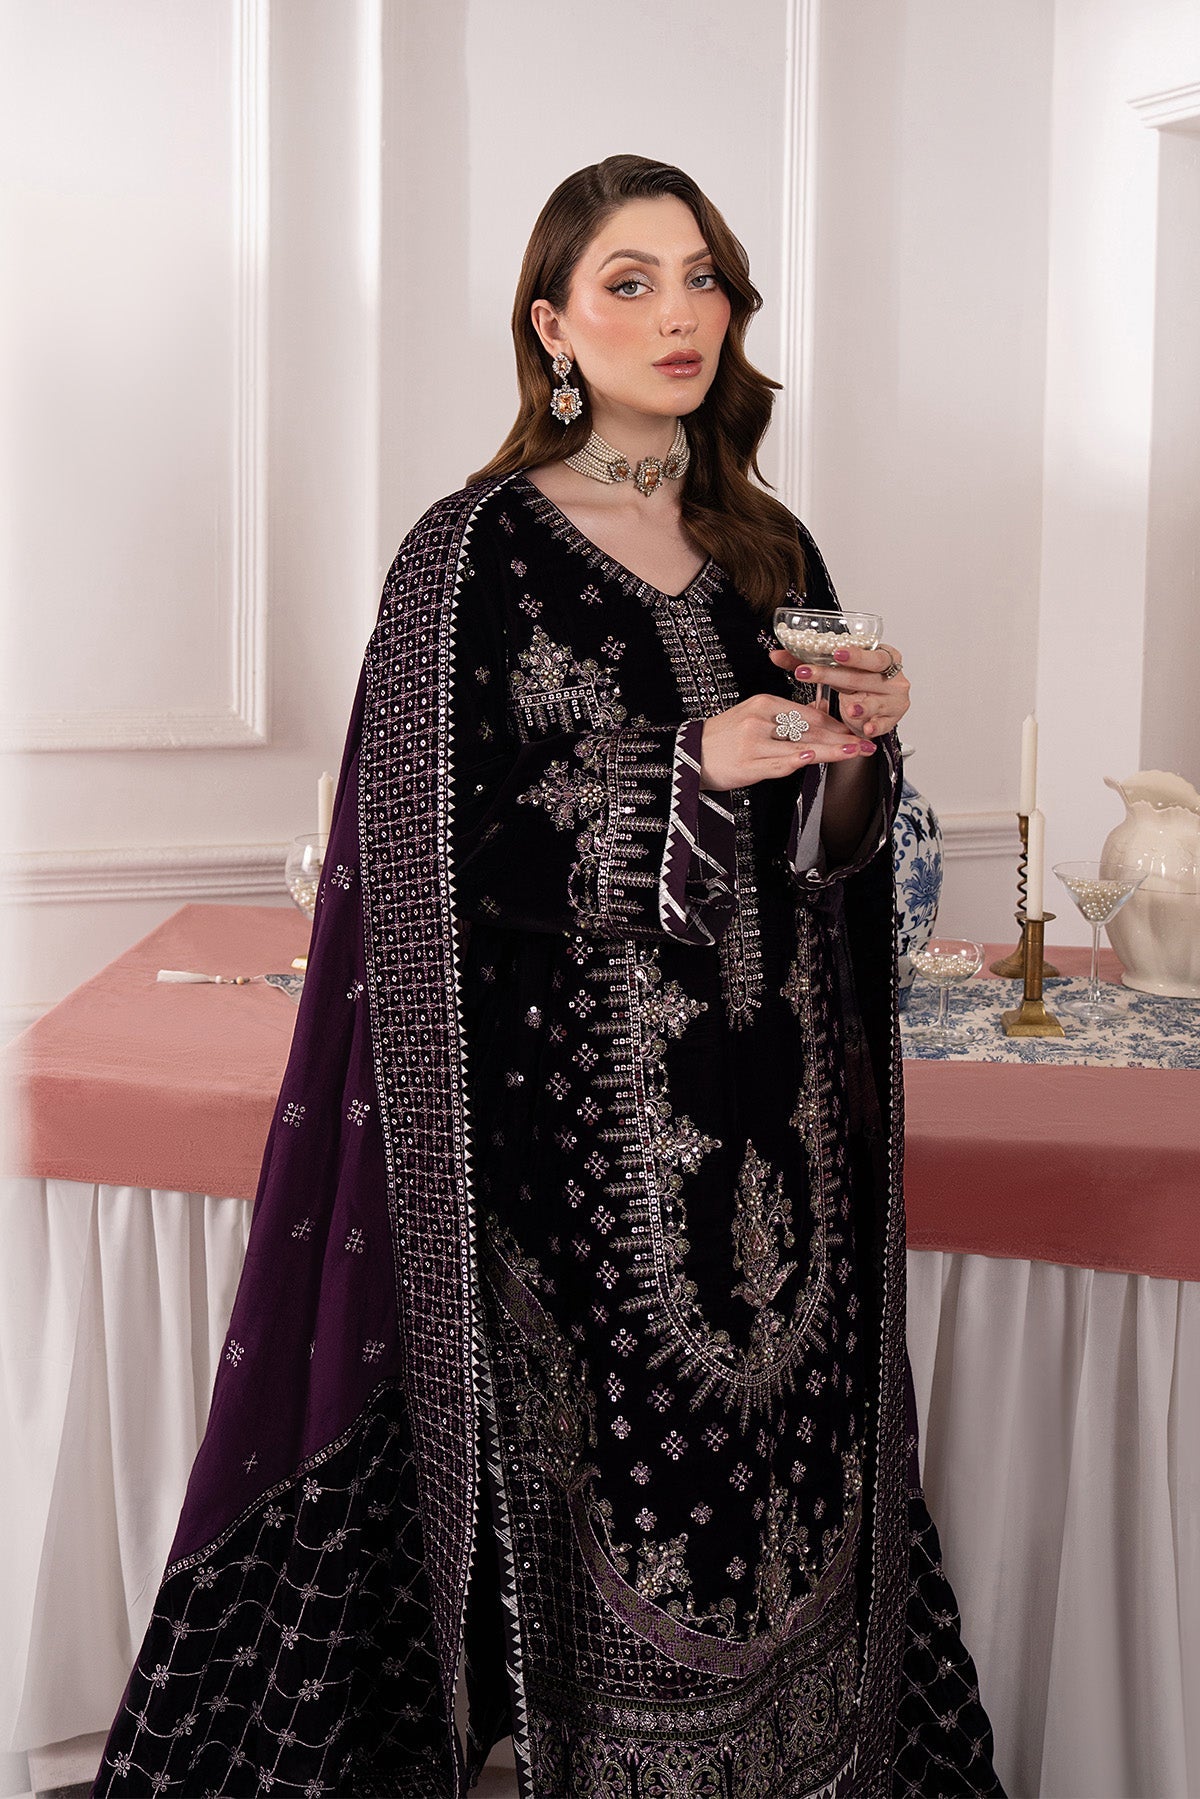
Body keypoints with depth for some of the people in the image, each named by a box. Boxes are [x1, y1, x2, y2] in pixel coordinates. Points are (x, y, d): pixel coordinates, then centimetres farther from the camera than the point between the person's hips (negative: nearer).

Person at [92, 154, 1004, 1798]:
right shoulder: (476, 555, -5)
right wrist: (690, 774, -18)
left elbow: (819, 853, 15)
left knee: (782, 1484, 10)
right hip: (583, 1127, -5)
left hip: (778, 1124, 5)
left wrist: (857, 747, -6)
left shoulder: (770, 552, 11)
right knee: (617, 1516, 2)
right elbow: (449, 865, -11)